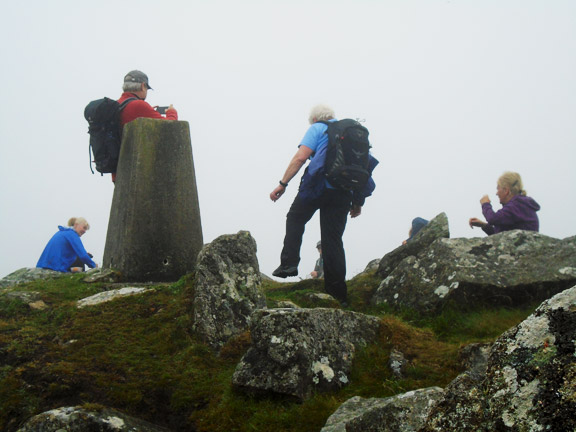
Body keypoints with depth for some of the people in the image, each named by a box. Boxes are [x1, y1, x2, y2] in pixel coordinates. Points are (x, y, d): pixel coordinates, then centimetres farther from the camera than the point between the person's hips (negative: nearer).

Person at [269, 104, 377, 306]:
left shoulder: (317, 129, 8)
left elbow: (300, 157, -6)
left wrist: (282, 184, -5)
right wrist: (358, 202, 23)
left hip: (320, 184, -4)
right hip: (345, 191, 4)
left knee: (295, 219, 19)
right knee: (333, 239, 6)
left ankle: (288, 263, 4)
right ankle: (338, 293, 2)